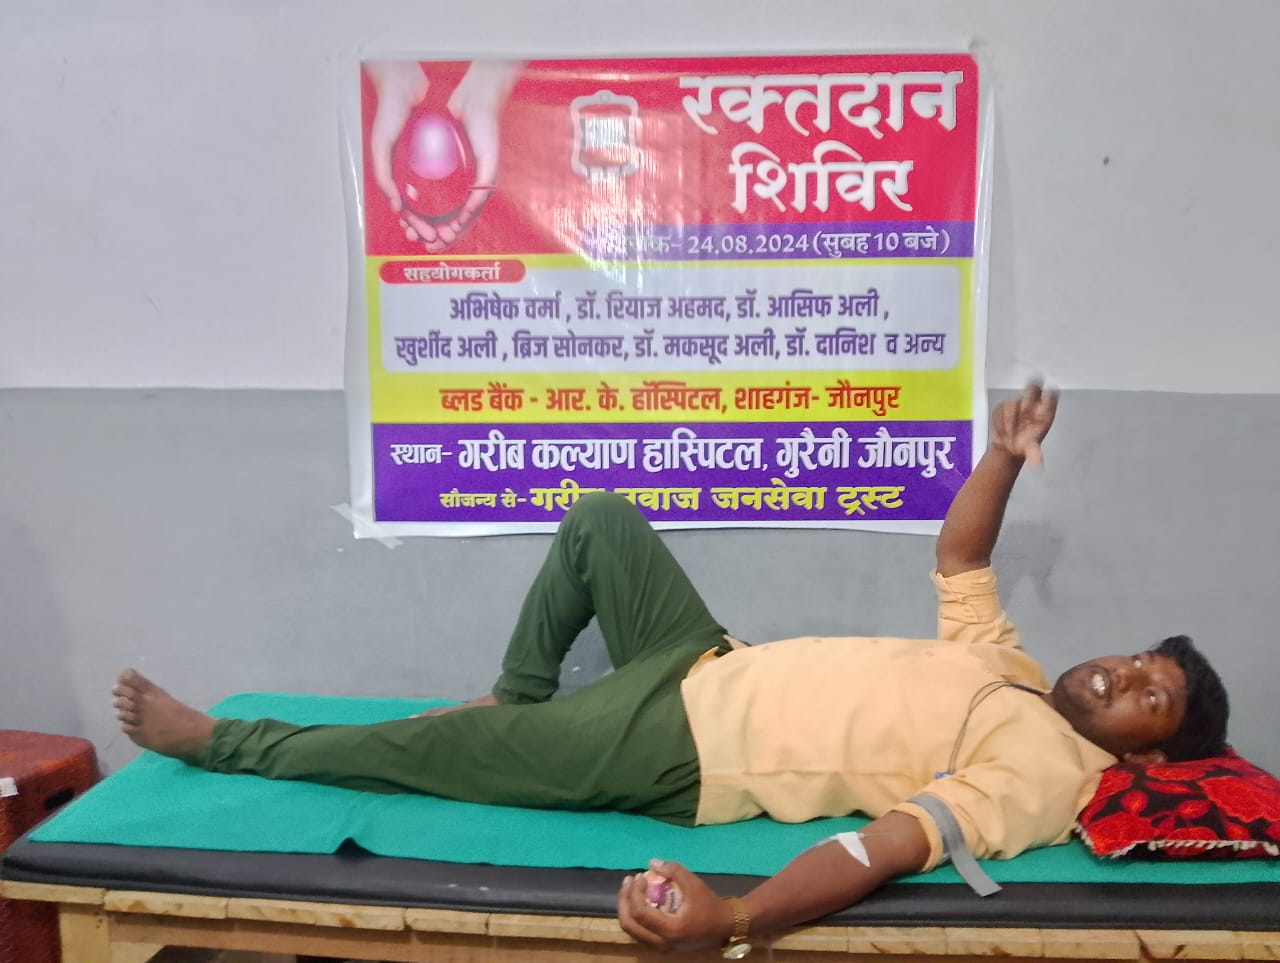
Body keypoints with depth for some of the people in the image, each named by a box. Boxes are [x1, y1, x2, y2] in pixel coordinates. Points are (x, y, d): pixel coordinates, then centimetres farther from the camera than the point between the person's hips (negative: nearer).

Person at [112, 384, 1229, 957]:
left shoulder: (1041, 772, -15)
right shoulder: (1008, 669, 10)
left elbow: (895, 843, -31)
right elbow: (958, 560, 20)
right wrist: (1008, 458, 5)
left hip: (678, 759, -8)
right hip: (709, 667, 8)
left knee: (420, 750, -7)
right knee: (601, 519, 9)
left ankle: (217, 742, 16)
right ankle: (517, 699, 22)